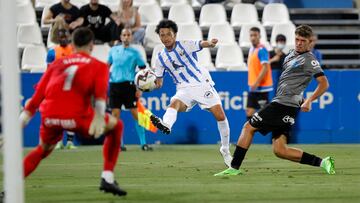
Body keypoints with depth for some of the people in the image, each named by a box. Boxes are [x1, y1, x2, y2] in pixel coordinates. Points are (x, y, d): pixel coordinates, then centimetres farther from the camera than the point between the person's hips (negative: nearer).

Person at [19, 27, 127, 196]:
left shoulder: (57, 64, 25)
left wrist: (26, 114, 17)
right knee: (116, 126, 20)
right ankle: (107, 178, 12)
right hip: (76, 117, -4)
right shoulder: (99, 66, 16)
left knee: (43, 149, 32)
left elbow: (39, 92, 17)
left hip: (49, 116, 4)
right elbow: (100, 90, -4)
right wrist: (99, 116, -15)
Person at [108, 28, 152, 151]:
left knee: (136, 113, -8)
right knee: (115, 114, 0)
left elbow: (143, 70, 2)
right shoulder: (114, 50, 12)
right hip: (114, 84, 3)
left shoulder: (134, 52, 2)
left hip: (128, 85, -3)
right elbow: (108, 65, 25)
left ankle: (143, 143, -4)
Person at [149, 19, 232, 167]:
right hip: (184, 89, 1)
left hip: (202, 84, -1)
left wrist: (209, 43, -44)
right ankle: (165, 125, -66)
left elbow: (201, 44, -19)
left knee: (220, 116, -9)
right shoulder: (161, 58, 8)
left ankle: (225, 150, 9)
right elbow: (158, 81, 15)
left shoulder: (185, 45, -1)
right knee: (174, 103, -33)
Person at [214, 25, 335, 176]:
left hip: (283, 104, -9)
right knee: (279, 150, 2)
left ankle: (234, 168, -1)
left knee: (248, 127, -3)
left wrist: (309, 100, -24)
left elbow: (324, 83, -15)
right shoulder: (292, 54, 19)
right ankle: (322, 162, -1)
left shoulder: (309, 60, -8)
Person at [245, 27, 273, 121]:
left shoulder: (261, 50, -12)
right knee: (249, 112, 5)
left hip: (261, 88, -8)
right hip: (253, 88, 8)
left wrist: (256, 83, -23)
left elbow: (265, 68, -19)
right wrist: (251, 83, 17)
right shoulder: (251, 49, 14)